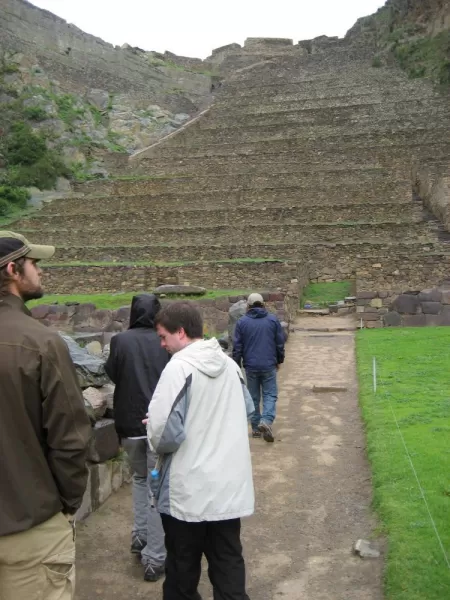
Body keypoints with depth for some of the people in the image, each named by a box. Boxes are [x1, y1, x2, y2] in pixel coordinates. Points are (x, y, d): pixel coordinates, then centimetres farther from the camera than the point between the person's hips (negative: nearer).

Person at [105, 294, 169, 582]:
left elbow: (112, 374, 7)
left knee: (140, 478, 25)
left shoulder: (121, 341, -7)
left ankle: (140, 535, 27)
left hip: (131, 423, 1)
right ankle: (155, 557, 8)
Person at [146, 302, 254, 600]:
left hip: (189, 490, -6)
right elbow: (248, 410, 17)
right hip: (230, 483, 6)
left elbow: (166, 434, -24)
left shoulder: (179, 367, -19)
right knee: (229, 561, 15)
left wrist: (155, 437, -2)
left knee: (183, 567, 14)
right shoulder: (229, 363, 3)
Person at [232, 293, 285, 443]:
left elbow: (237, 347, -1)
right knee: (270, 394, 7)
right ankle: (266, 420, -15)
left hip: (250, 366, 0)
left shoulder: (242, 322, -1)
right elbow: (280, 343, 5)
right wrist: (279, 360, 18)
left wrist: (237, 366, 8)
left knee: (254, 397, 11)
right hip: (269, 365, 0)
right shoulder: (273, 320, 1)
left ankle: (256, 427, 15)